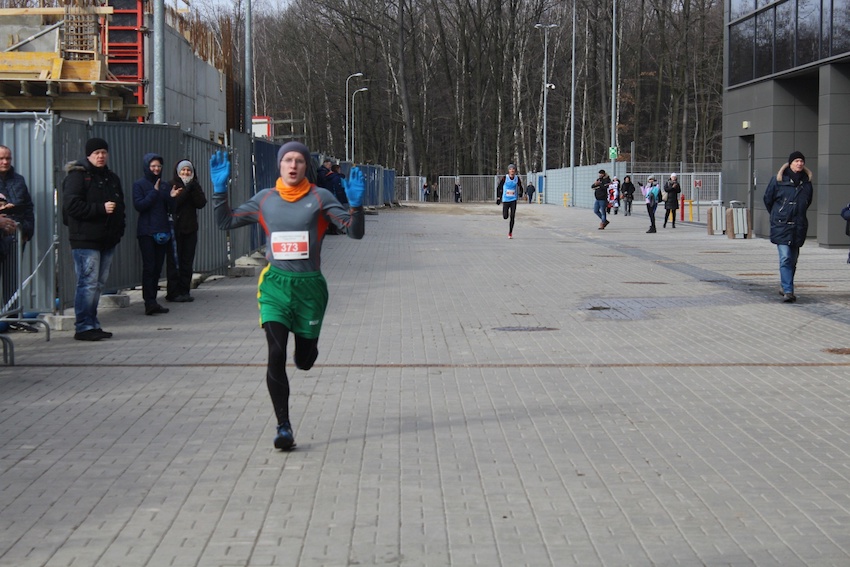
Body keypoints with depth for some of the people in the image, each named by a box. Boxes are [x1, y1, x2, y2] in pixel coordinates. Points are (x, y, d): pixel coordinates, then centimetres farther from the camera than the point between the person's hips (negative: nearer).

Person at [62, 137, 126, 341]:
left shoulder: (111, 178, 20)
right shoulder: (77, 176, -4)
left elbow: (119, 206, 28)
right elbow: (72, 205, -15)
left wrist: (120, 228, 11)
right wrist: (101, 208, -19)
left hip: (107, 240, 8)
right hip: (85, 240, -8)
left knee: (99, 284, 10)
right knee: (88, 283, -10)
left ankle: (92, 324, 16)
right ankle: (83, 327, -6)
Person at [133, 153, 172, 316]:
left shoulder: (164, 185, 15)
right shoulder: (139, 185, 1)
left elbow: (170, 208, 13)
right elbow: (138, 205, -11)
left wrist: (172, 197, -6)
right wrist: (154, 193, -14)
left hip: (162, 231, 5)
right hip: (146, 232, -5)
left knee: (158, 267, 5)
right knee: (149, 267, -11)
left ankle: (152, 302, 9)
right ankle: (149, 302, -14)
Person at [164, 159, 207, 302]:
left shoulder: (195, 186, 13)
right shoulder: (170, 186, -1)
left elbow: (201, 203, -2)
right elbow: (172, 204, -16)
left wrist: (193, 189, -12)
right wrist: (186, 190, -16)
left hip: (190, 229, 5)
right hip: (175, 228, -5)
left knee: (187, 262, 6)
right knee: (174, 262, -4)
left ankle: (184, 291, 11)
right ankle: (173, 292, -2)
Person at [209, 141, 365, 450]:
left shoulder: (320, 198, -1)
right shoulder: (265, 199, 6)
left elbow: (354, 232, -4)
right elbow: (225, 221, 13)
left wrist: (356, 205, -21)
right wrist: (220, 189, -1)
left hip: (309, 285, 0)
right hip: (275, 285, 0)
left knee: (304, 361, 9)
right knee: (276, 356, -13)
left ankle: (304, 341, 48)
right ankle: (283, 426, -4)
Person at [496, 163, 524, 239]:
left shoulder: (517, 178, -3)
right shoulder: (504, 178, -9)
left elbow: (520, 187, 12)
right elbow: (499, 188, 0)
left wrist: (520, 194, -6)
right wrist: (498, 197, -4)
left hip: (513, 200, 1)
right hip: (505, 199, -1)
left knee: (512, 217, -6)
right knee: (505, 217, -1)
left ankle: (510, 233, 3)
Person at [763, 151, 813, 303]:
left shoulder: (806, 181, 7)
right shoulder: (778, 180, -3)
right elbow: (768, 199, 9)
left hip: (799, 226, 4)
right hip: (781, 226, -4)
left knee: (793, 259, 11)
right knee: (785, 258, -13)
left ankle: (786, 287, 25)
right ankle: (788, 291, -16)